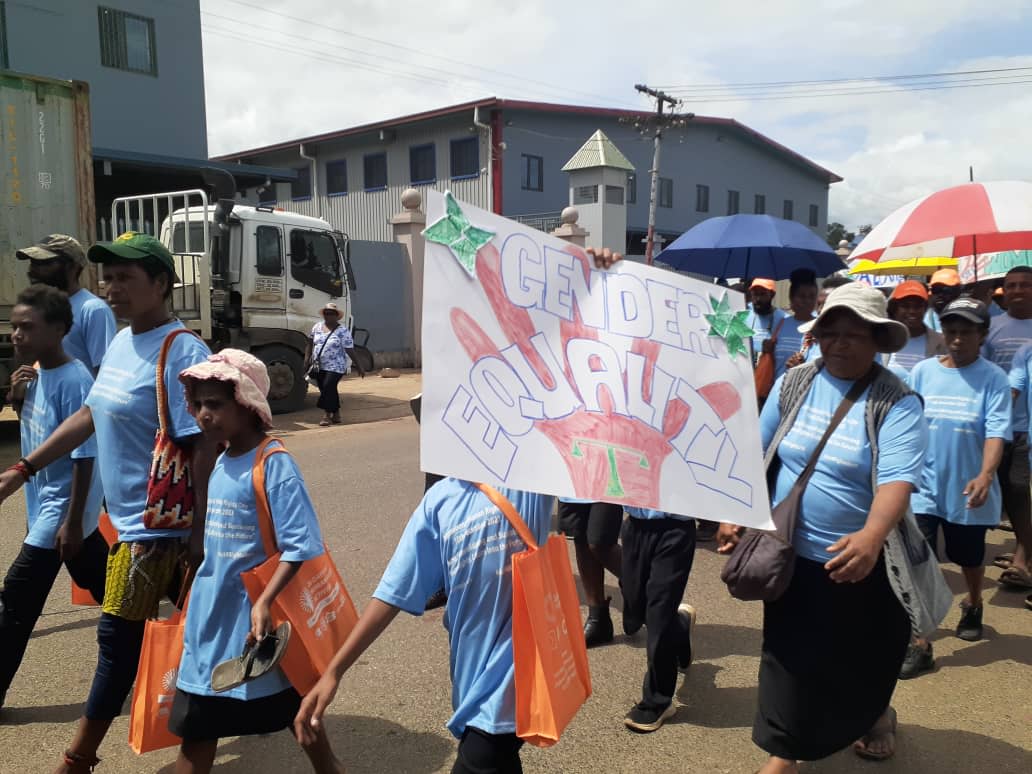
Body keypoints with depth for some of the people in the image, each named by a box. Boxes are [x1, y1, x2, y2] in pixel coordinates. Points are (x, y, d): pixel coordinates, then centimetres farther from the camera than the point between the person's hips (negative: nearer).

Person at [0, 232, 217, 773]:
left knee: (118, 637, 3)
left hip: (156, 523, -8)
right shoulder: (121, 342, 9)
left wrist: (201, 531, -22)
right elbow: (90, 415, 18)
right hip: (129, 515, 8)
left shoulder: (182, 354, -20)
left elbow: (205, 447, -22)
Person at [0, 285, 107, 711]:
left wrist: (72, 522, -21)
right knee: (103, 583, 19)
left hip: (62, 508, -9)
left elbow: (84, 457, -22)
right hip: (45, 502, 9)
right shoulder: (36, 372, 4)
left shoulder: (73, 381, -22)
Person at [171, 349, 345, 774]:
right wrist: (199, 589, 18)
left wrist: (265, 603, -29)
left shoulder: (274, 464, -19)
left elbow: (302, 546, -24)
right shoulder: (221, 462, 5)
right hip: (212, 612, 8)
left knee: (292, 706, 12)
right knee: (194, 719, 15)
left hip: (254, 613, -7)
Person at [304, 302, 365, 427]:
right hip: (319, 366, 6)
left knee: (328, 387, -17)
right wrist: (307, 358, 8)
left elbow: (350, 350, -11)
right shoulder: (317, 327, 8)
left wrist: (359, 367, -11)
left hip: (335, 367, -6)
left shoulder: (343, 331, -8)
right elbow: (310, 343, 17)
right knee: (326, 389, 9)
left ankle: (327, 415, -10)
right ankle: (336, 415, 21)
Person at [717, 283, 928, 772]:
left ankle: (876, 717, 51)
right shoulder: (792, 385, -1)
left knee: (864, 659, 18)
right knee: (790, 654, 10)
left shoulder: (897, 403, -14)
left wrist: (871, 538, -44)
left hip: (861, 561, -2)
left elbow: (898, 479, -27)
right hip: (793, 554, 3)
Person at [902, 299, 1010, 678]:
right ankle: (920, 645, 0)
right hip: (924, 486, 1)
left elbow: (997, 431, -18)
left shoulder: (993, 378, -9)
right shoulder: (922, 371, -2)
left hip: (968, 490, -1)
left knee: (970, 558, 20)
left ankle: (972, 606, 51)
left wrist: (985, 476, -32)